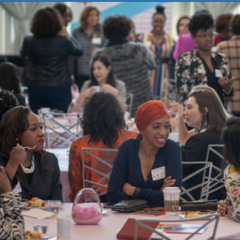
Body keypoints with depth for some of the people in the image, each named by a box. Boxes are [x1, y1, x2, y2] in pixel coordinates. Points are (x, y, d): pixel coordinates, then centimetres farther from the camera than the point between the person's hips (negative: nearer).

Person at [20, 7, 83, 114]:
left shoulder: (29, 41, -7)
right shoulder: (64, 41, -12)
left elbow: (23, 53, 16)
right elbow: (79, 51, 7)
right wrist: (68, 35, 19)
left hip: (35, 89, 2)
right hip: (60, 88, -2)